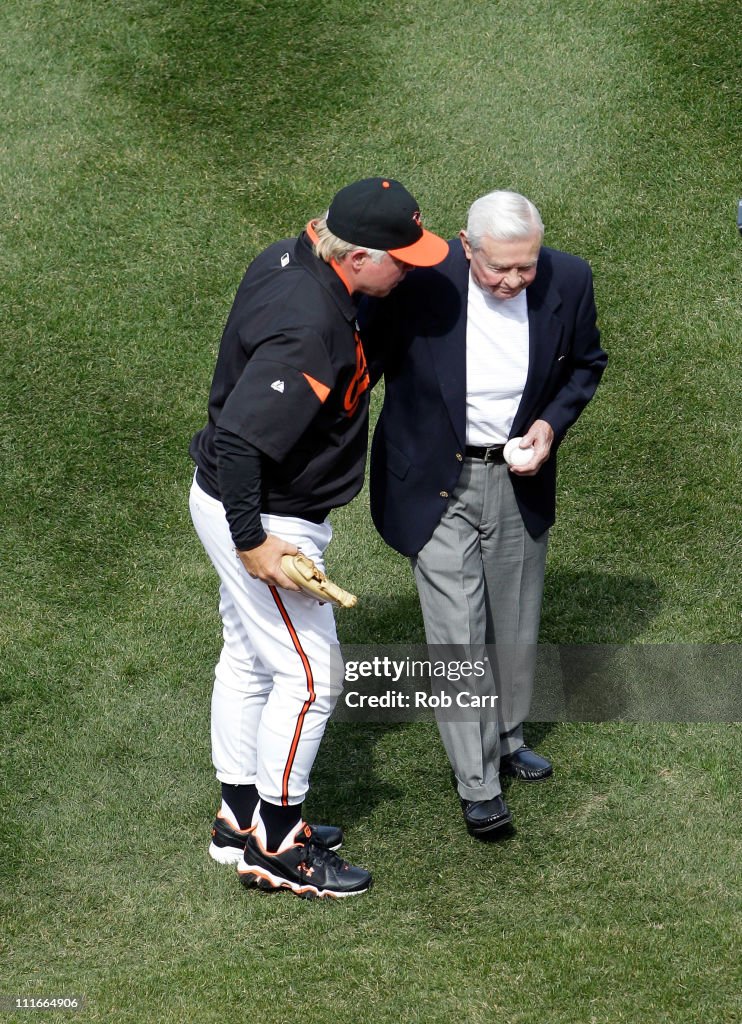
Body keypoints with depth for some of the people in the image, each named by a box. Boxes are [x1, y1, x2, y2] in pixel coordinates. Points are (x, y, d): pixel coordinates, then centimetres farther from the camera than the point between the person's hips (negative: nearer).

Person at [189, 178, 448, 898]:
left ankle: (241, 821, 35)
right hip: (262, 517, -10)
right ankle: (275, 849, 12)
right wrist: (251, 542, -27)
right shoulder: (308, 331, -33)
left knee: (249, 659, 20)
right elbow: (239, 440, -34)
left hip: (238, 502, 10)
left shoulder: (290, 257, -3)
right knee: (309, 674, 0)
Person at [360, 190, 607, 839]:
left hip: (517, 477, 3)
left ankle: (507, 739, 42)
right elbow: (363, 359, -8)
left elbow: (586, 364, 5)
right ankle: (478, 784, 9)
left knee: (516, 626, 18)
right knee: (457, 636, -3)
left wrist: (553, 423, -12)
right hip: (436, 481, -3)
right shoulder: (419, 279, -25)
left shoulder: (568, 281, -16)